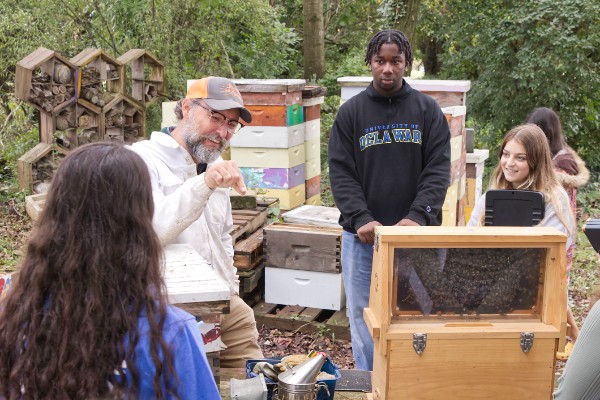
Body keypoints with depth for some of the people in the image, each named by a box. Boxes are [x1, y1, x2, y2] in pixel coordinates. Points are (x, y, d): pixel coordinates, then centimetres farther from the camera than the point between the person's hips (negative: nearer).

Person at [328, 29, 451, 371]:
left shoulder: (428, 111, 4)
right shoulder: (351, 112, 4)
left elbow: (438, 170, -3)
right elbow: (341, 173, -1)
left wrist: (418, 217, -17)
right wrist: (362, 218, -15)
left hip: (416, 234, 0)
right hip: (362, 235, 1)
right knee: (364, 314, 8)